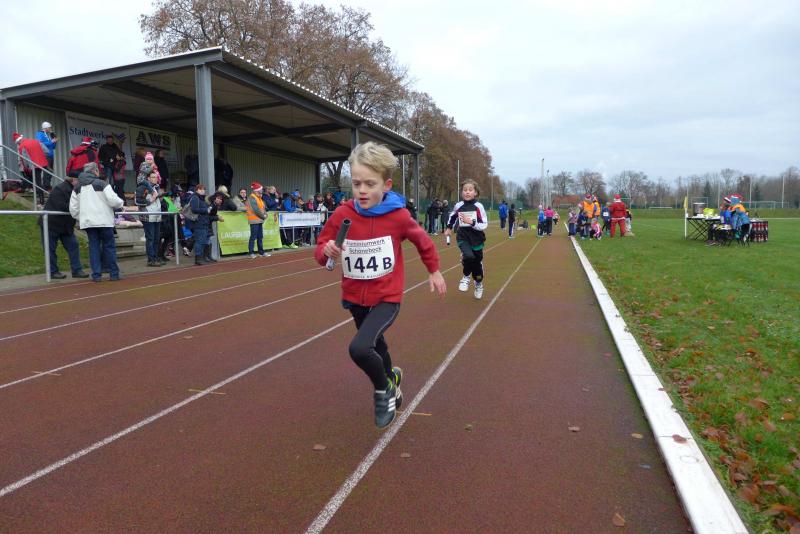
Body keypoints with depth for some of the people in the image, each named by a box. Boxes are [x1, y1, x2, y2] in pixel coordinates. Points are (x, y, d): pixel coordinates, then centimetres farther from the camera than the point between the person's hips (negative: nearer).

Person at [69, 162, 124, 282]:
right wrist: (120, 203, 7)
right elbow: (114, 201, -14)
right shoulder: (102, 184, -6)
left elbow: (73, 209, 10)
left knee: (94, 247, 8)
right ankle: (114, 273, 4)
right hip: (104, 221, -4)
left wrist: (80, 219, 23)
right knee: (109, 246, 2)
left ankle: (96, 275, 6)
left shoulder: (77, 188, 12)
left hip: (88, 222, 5)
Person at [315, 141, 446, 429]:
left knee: (359, 348, -25)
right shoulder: (342, 214, -13)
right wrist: (326, 251, -26)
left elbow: (422, 240, 3)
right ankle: (390, 377, 58)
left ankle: (383, 389, 6)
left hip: (387, 297, -4)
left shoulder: (398, 215, -17)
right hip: (355, 298, 4)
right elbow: (320, 249, -3)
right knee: (374, 345, 24)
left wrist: (434, 271, 13)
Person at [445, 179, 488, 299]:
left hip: (477, 238, 0)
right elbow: (453, 216, 21)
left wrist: (471, 222, -24)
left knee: (477, 263, 14)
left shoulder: (479, 207, -11)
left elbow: (484, 225, -12)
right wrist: (449, 228, 22)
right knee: (468, 256, -29)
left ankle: (479, 284, 45)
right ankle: (466, 277, 1)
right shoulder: (458, 206, -3)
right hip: (463, 237, 0)